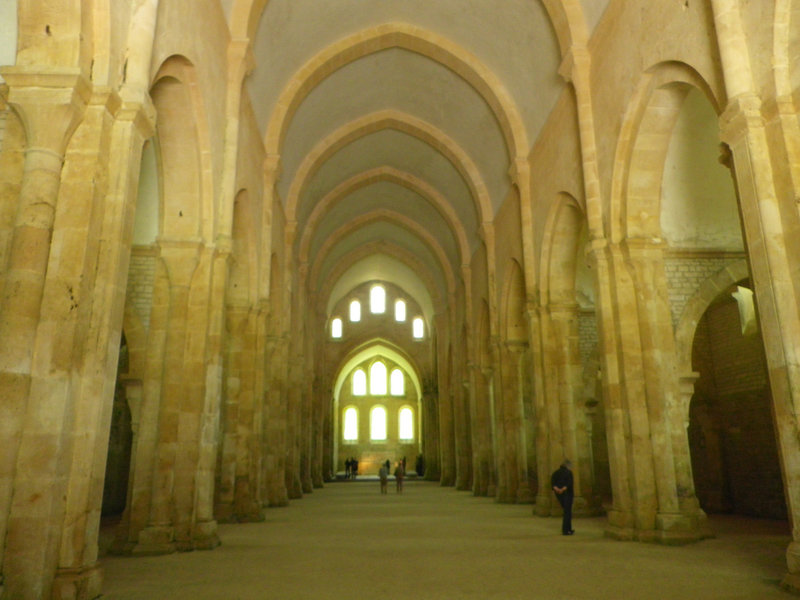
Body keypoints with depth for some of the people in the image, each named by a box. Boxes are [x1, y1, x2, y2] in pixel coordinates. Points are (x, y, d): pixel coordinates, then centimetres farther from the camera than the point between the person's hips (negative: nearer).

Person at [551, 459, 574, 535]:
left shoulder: (556, 472, 9)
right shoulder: (568, 472, -8)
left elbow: (552, 482, -5)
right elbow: (570, 483, -21)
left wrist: (556, 489, -18)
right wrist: (563, 489, -25)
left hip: (559, 494, 6)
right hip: (567, 493, -6)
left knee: (567, 511, 19)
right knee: (567, 512, -2)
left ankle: (569, 529, 22)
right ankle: (565, 530, -6)